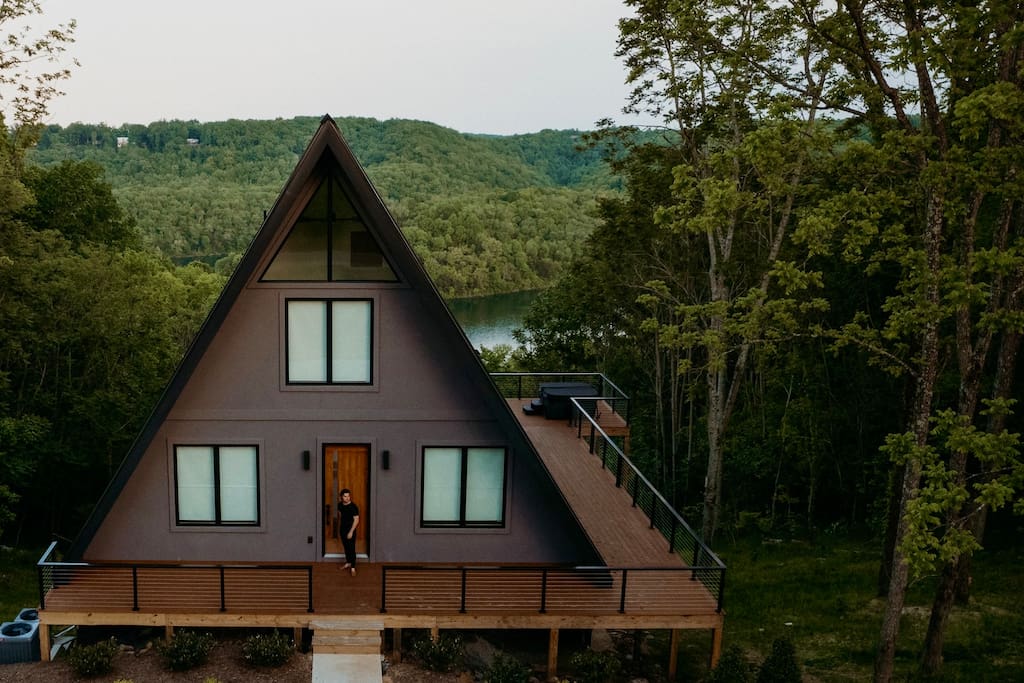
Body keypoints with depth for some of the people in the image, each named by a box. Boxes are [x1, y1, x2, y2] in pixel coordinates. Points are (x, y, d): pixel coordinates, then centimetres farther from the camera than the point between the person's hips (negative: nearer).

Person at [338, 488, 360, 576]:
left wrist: (351, 532, -22)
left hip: (350, 530, -6)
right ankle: (348, 563, 35)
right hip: (342, 529, 6)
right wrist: (339, 527, 19)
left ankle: (353, 567, 8)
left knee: (351, 548, -1)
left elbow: (356, 520, -19)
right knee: (346, 547, 19)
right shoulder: (340, 505, -1)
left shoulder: (353, 507, -21)